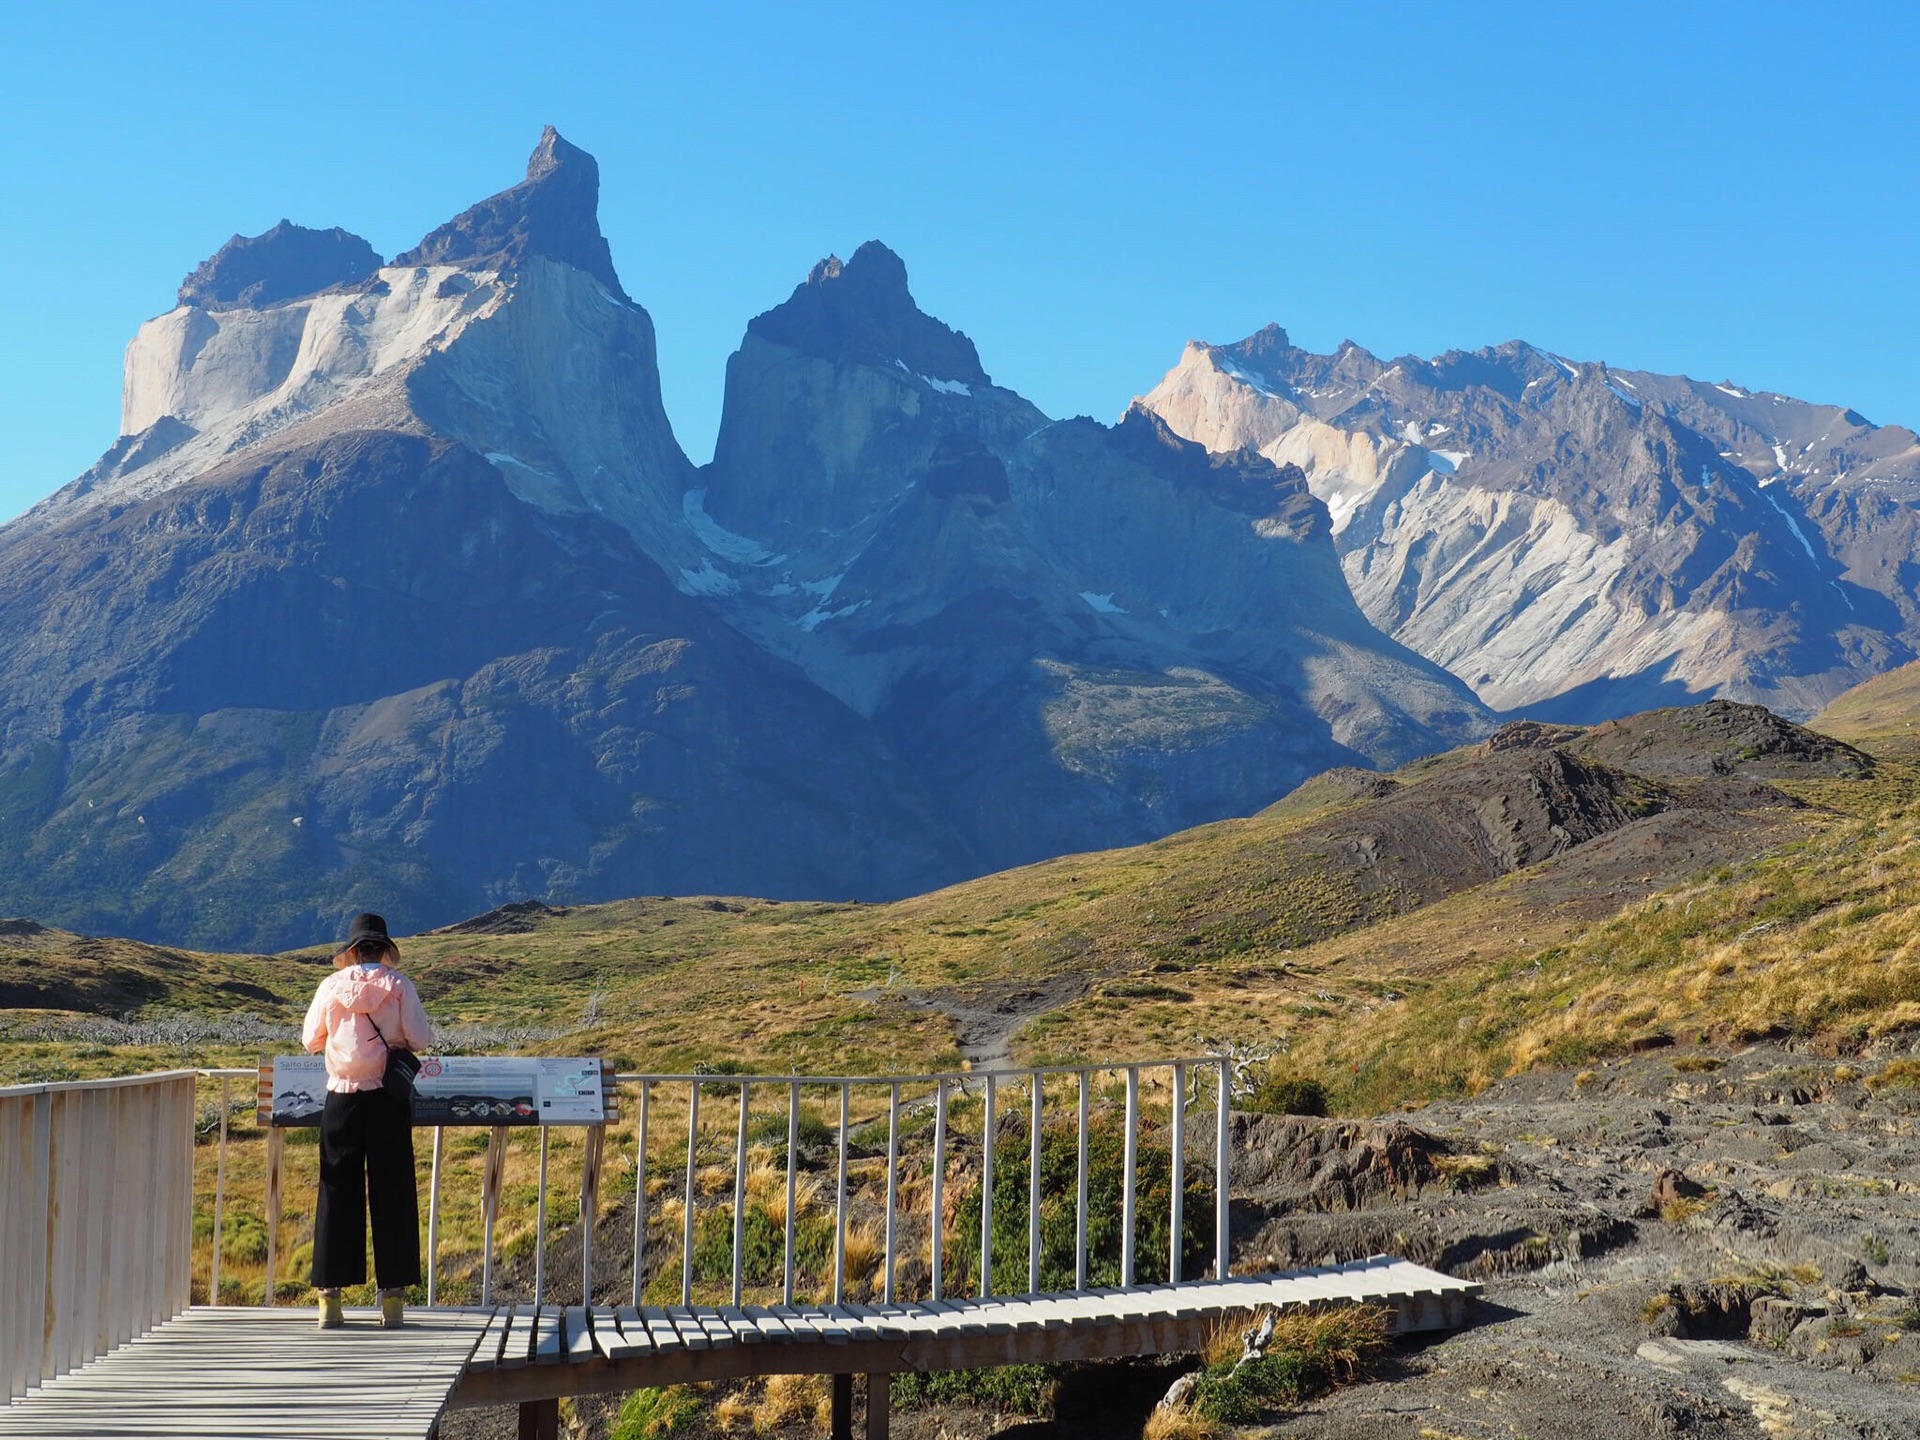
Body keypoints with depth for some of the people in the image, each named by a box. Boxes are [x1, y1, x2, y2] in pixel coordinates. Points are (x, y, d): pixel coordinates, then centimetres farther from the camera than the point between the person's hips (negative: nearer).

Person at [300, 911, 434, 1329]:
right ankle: (393, 1297, 4)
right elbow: (421, 1038, -7)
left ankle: (329, 1296, 4)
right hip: (389, 1098, -1)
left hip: (343, 1098, 1)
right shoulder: (399, 985, -3)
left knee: (338, 1192, 5)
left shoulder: (332, 985, 1)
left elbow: (310, 1040, 8)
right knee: (392, 1194, 4)